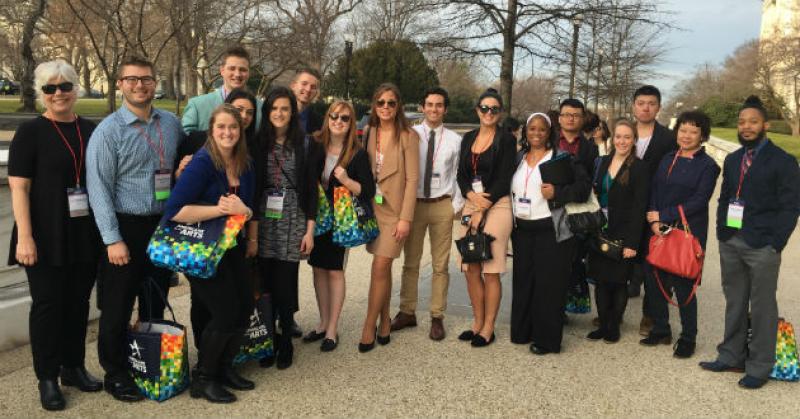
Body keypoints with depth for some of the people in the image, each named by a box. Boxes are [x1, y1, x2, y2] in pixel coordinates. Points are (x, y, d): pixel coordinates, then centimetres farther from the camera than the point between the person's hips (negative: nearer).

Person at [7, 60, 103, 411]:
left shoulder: (91, 130, 8)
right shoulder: (30, 132, -4)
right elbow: (18, 187, -8)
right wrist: (24, 236, -16)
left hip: (86, 235, 4)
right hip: (47, 237, -4)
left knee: (78, 302, 12)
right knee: (48, 303, 3)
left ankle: (74, 367, 27)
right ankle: (47, 378, 15)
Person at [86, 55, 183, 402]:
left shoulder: (171, 123, 5)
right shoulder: (108, 131, -10)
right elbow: (99, 189, -13)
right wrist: (113, 240, -17)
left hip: (164, 226, 5)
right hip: (127, 228, -5)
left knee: (157, 303, 16)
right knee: (117, 307, 5)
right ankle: (115, 374, 22)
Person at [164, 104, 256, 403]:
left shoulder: (245, 165, 2)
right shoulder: (202, 163, -19)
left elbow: (250, 209, 8)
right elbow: (174, 210, -27)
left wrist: (243, 210, -17)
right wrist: (221, 209, -27)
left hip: (231, 247, 7)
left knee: (245, 306, 5)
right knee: (225, 313, -10)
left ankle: (224, 367, 26)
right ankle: (203, 379, 11)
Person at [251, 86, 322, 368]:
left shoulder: (306, 145, 2)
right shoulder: (258, 144, 5)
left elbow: (311, 189, 2)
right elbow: (251, 188, 4)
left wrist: (310, 230, -2)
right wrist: (250, 231, -1)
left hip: (293, 222, -1)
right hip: (263, 221, 1)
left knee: (284, 287, 0)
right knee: (265, 285, 2)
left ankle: (285, 342, 17)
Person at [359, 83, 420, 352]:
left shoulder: (408, 136, -8)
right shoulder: (368, 132, 6)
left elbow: (412, 179, -10)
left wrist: (405, 218, -14)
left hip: (395, 209, -4)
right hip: (372, 207, 4)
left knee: (380, 267, -7)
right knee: (383, 268, 12)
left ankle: (369, 327, 4)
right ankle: (384, 320, 25)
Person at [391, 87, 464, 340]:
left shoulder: (454, 140, 2)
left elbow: (458, 175, 3)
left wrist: (456, 206, -2)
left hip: (442, 205, 0)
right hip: (414, 203, 0)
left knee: (440, 265, 7)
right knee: (410, 262, 10)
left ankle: (437, 317, 18)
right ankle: (407, 313, 22)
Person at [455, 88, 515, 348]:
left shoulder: (506, 140, -3)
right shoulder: (468, 138, 13)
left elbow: (503, 180, -8)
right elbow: (461, 174, 11)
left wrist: (482, 210, -10)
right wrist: (472, 195, -9)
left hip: (496, 206, -5)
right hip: (470, 204, 5)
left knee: (490, 272, -3)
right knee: (471, 269, 6)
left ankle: (488, 328, 8)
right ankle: (477, 323, 20)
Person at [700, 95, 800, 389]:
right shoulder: (732, 160, 13)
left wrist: (774, 245, -12)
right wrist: (721, 233, 7)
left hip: (762, 246, -5)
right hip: (730, 243, 5)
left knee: (762, 307, 3)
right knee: (734, 303, 14)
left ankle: (759, 367, 13)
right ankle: (731, 357, 26)